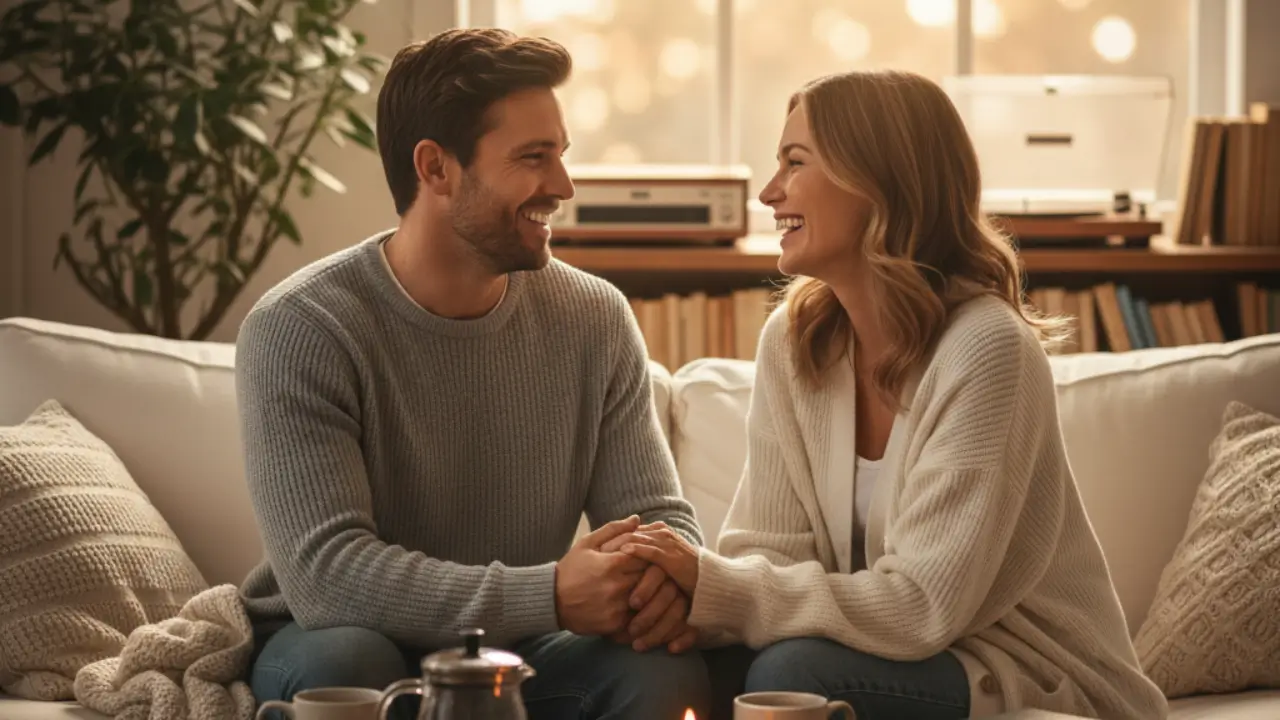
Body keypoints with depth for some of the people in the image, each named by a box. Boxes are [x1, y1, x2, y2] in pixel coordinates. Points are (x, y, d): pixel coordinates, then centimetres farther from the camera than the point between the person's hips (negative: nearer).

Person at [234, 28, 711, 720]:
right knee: (344, 661, -37)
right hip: (334, 641, -3)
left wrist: (667, 574, -26)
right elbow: (325, 573, -28)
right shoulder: (299, 330, -19)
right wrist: (551, 596, -37)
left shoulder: (595, 319, -4)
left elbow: (658, 514, 1)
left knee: (668, 664, -26)